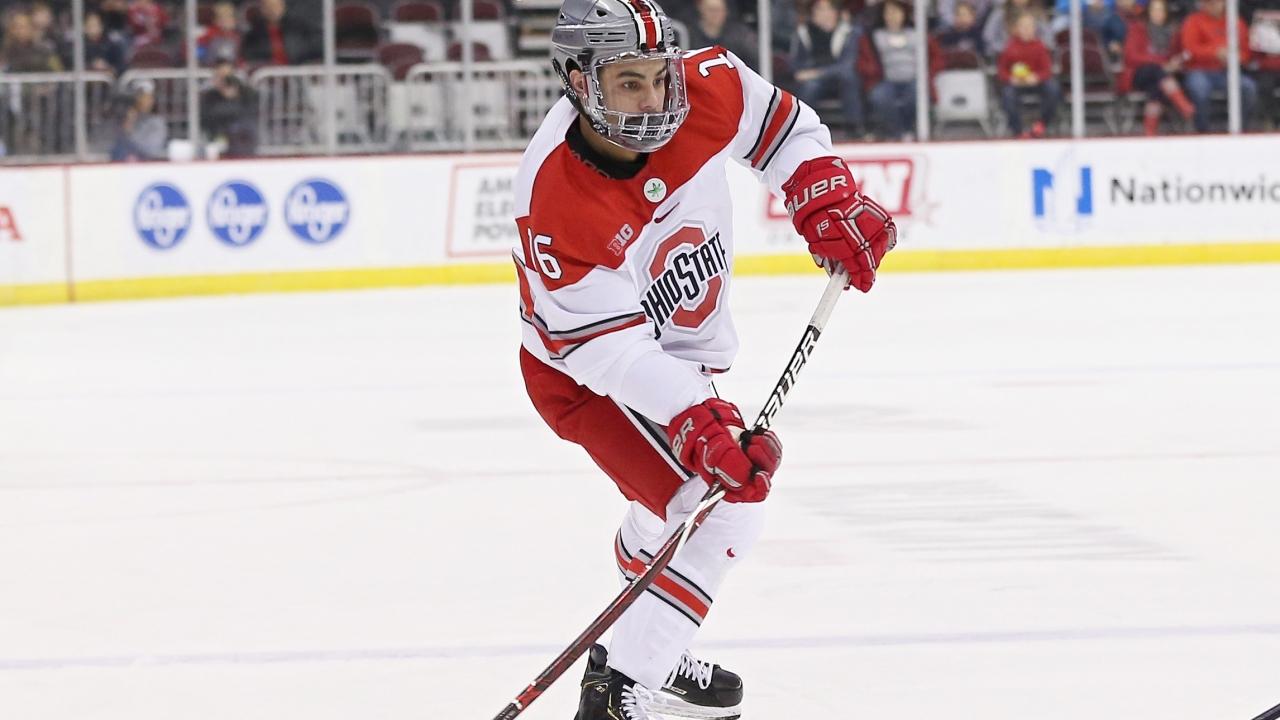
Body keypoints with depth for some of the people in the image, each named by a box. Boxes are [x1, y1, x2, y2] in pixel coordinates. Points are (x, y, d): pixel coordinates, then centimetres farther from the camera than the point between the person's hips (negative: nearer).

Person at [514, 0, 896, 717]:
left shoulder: (706, 89, -23)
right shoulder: (556, 206, -37)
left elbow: (779, 123, 0)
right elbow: (610, 349, -35)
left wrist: (830, 205, -9)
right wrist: (698, 422, -43)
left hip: (680, 348, 8)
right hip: (587, 371, -8)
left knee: (677, 502, 29)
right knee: (723, 503, -24)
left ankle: (652, 654, 54)